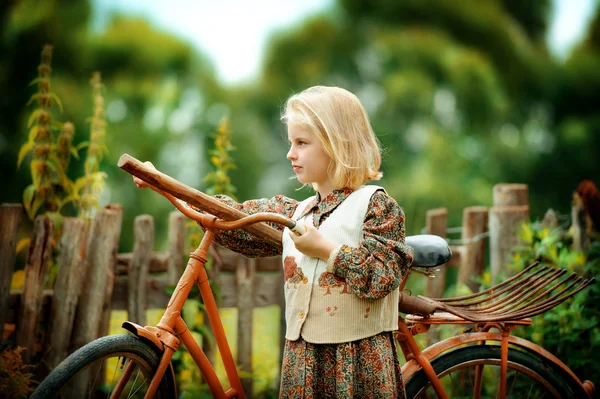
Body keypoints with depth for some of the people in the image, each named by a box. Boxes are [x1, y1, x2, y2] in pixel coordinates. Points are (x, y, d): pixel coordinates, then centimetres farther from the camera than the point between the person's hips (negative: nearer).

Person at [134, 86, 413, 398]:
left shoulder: (375, 204, -8)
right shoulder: (295, 212, 11)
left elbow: (383, 278, -16)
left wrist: (325, 249, -17)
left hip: (359, 358, -6)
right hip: (303, 355, 6)